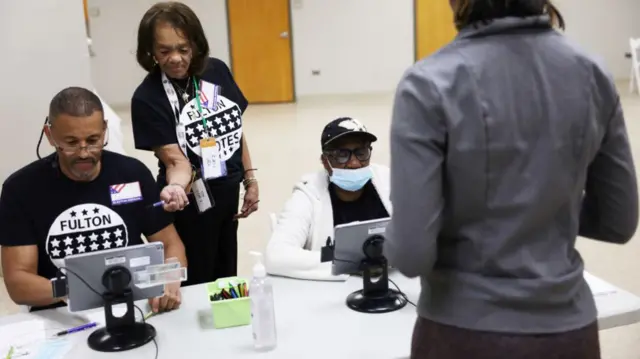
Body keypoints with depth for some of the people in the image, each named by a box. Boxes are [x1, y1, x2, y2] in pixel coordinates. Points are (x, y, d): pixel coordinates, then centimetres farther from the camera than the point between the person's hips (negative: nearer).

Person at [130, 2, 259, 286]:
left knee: (228, 281, 21)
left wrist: (250, 180, 8)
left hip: (227, 199, 5)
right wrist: (176, 187, -42)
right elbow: (176, 161, -21)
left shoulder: (217, 71, -4)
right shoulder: (147, 98, -17)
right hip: (190, 209, -5)